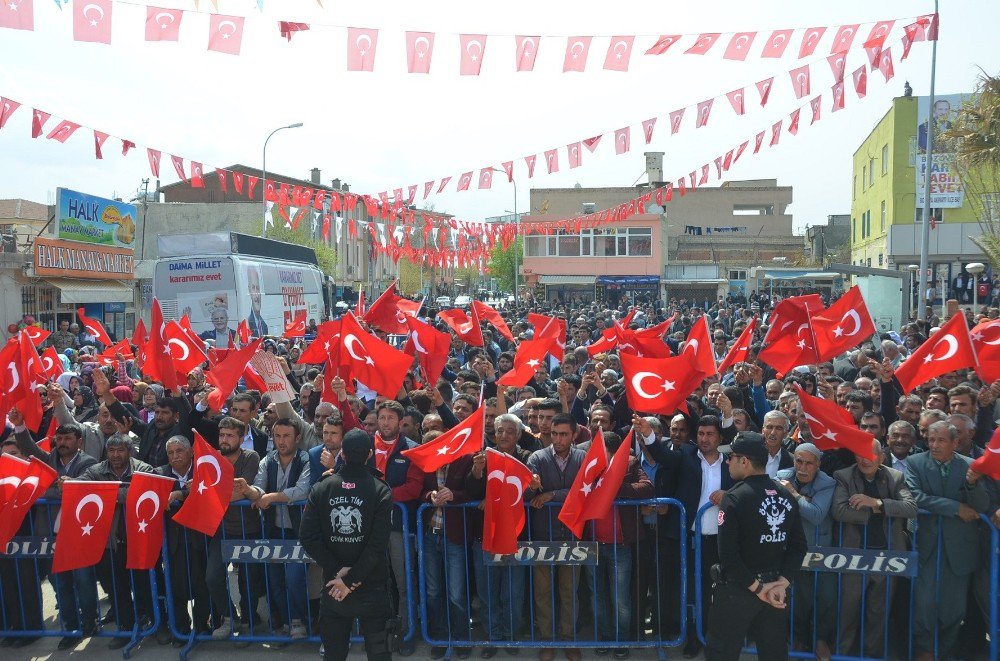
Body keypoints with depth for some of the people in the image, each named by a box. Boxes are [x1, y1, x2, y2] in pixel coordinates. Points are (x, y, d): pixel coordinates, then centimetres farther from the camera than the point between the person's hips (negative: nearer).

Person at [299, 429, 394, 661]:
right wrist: (352, 578, -14)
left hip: (333, 582, 2)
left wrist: (337, 571, -8)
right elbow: (378, 543, -19)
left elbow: (307, 536, -10)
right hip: (372, 587, -2)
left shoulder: (321, 488, -3)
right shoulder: (380, 490, -10)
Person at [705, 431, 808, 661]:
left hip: (738, 589, -6)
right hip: (775, 589, 6)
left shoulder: (734, 497, -16)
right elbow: (798, 546, 2)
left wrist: (756, 588, -13)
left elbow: (728, 553, -22)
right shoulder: (786, 496, 2)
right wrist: (782, 583, -4)